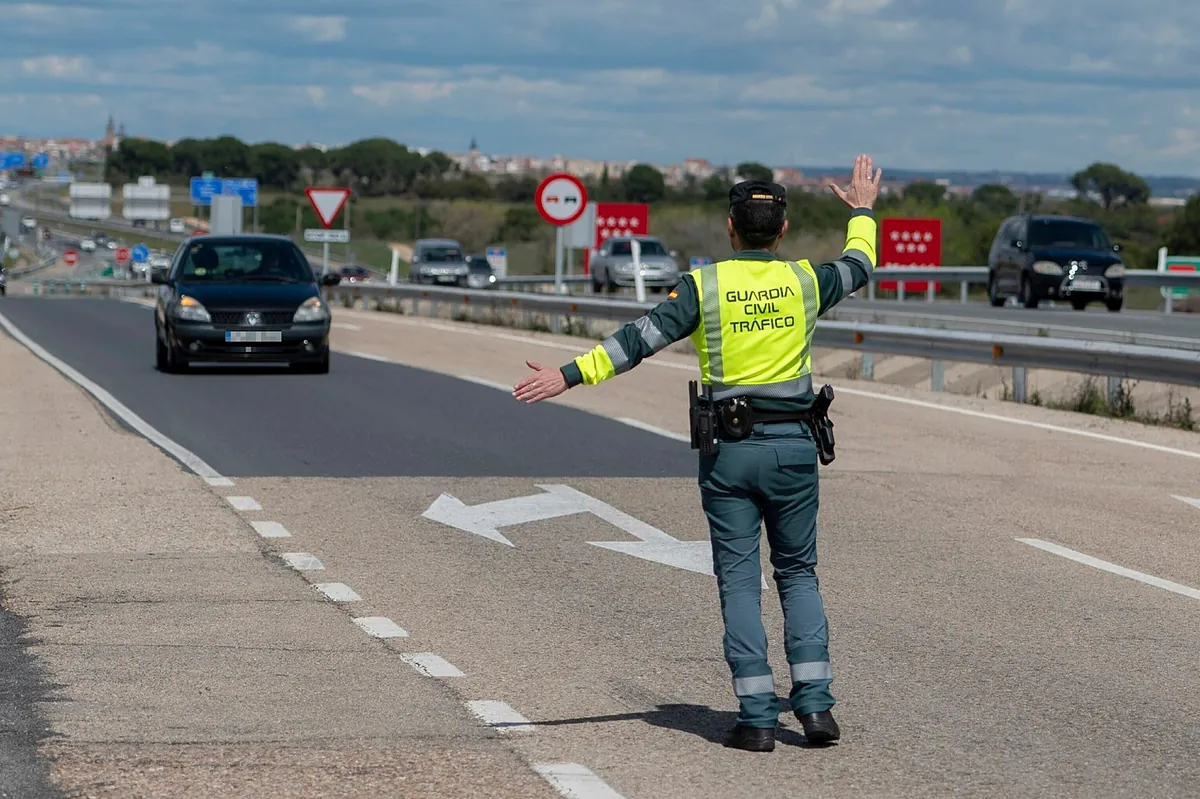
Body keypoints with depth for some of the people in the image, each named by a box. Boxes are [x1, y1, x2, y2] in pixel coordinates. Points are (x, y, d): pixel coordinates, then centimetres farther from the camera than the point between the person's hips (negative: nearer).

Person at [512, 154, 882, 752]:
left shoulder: (704, 285, -5)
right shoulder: (803, 280, 3)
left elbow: (642, 337, -12)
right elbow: (859, 267, 23)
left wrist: (570, 375, -12)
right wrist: (862, 212, 42)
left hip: (728, 452, -2)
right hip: (793, 445, 2)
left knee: (739, 581, 3)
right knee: (798, 574, 13)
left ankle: (757, 717, -1)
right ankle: (814, 703, 2)